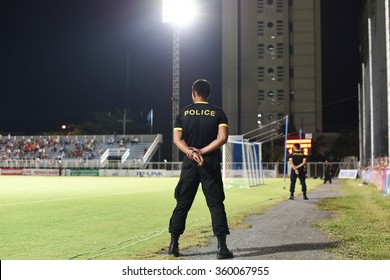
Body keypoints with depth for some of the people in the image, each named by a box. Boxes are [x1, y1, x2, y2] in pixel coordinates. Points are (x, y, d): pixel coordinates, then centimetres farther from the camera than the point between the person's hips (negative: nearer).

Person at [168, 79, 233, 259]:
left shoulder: (183, 113, 6)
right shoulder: (218, 113, 2)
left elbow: (177, 139, -5)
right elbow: (222, 138, -10)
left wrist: (191, 153, -16)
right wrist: (202, 152, -10)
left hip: (189, 164, 1)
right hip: (211, 164, -1)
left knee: (182, 204, 8)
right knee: (216, 204, 1)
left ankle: (173, 244, 11)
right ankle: (222, 246, -4)